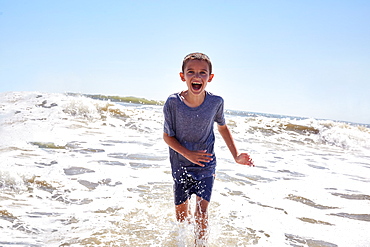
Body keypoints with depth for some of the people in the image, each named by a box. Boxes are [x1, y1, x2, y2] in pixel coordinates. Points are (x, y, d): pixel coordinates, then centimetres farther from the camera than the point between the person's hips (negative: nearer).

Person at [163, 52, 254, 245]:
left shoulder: (216, 102, -15)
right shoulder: (173, 103, -20)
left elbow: (222, 127, 5)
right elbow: (167, 136, -9)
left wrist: (236, 155, -2)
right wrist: (187, 154, -23)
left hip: (206, 165, 0)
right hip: (180, 165, 0)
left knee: (201, 211, -8)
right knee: (181, 211, 15)